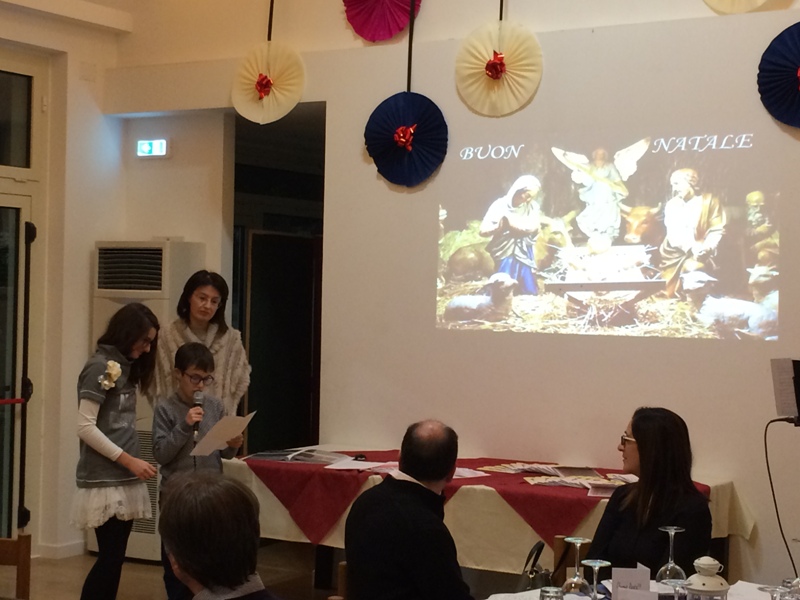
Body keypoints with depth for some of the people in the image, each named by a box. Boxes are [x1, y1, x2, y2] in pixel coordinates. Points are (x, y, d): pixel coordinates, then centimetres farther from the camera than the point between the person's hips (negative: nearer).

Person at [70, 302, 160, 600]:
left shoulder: (125, 366, 14)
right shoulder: (100, 367, -11)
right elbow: (85, 427, -17)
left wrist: (131, 464, 5)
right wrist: (129, 460, -16)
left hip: (124, 480, 8)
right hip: (105, 480, -8)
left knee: (114, 557, 7)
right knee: (110, 557, -8)